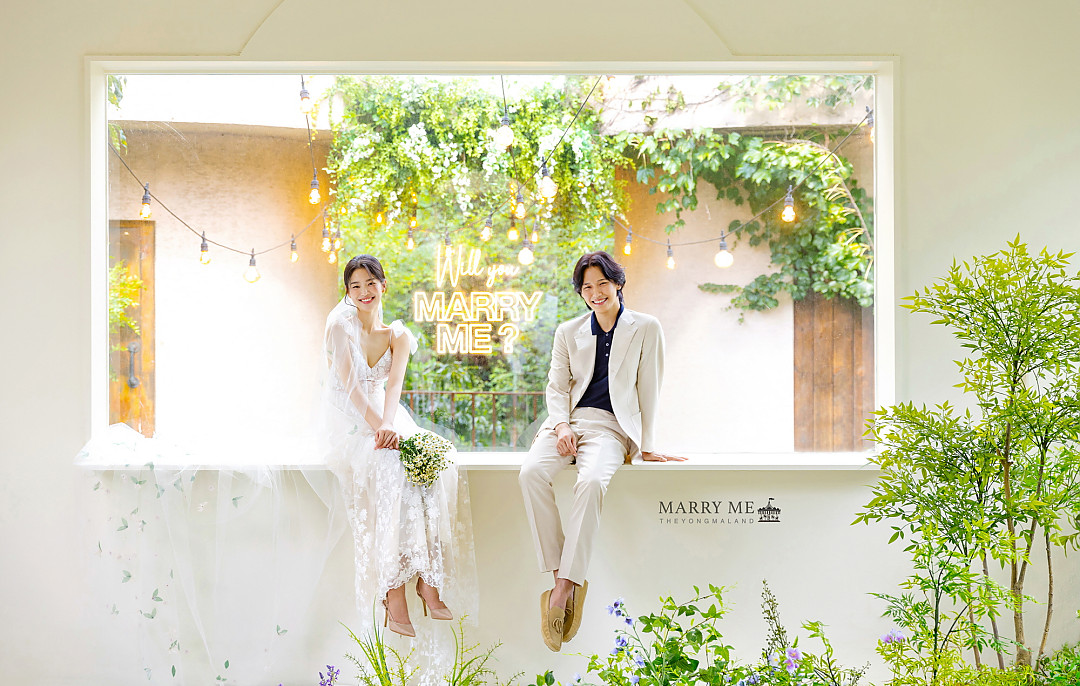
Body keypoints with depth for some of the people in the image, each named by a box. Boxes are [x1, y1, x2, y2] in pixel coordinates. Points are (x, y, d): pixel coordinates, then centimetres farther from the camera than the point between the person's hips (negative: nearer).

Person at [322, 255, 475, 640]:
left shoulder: (398, 336, 12)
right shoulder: (341, 325, 1)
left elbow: (393, 385, -7)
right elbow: (349, 384, -12)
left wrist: (388, 424, -28)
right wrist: (378, 428, -26)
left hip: (385, 421, 4)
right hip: (350, 426, -4)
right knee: (390, 464, -33)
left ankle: (428, 579, -28)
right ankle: (393, 596, -36)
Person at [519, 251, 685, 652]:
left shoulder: (646, 329, 8)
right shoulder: (568, 332, 17)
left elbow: (648, 391, 7)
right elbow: (556, 386, 12)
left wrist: (647, 447, 4)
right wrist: (562, 425, -7)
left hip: (611, 426, -3)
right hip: (568, 422, 3)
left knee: (592, 481, -36)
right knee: (531, 472, -30)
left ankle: (565, 588, -36)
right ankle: (559, 575, -28)